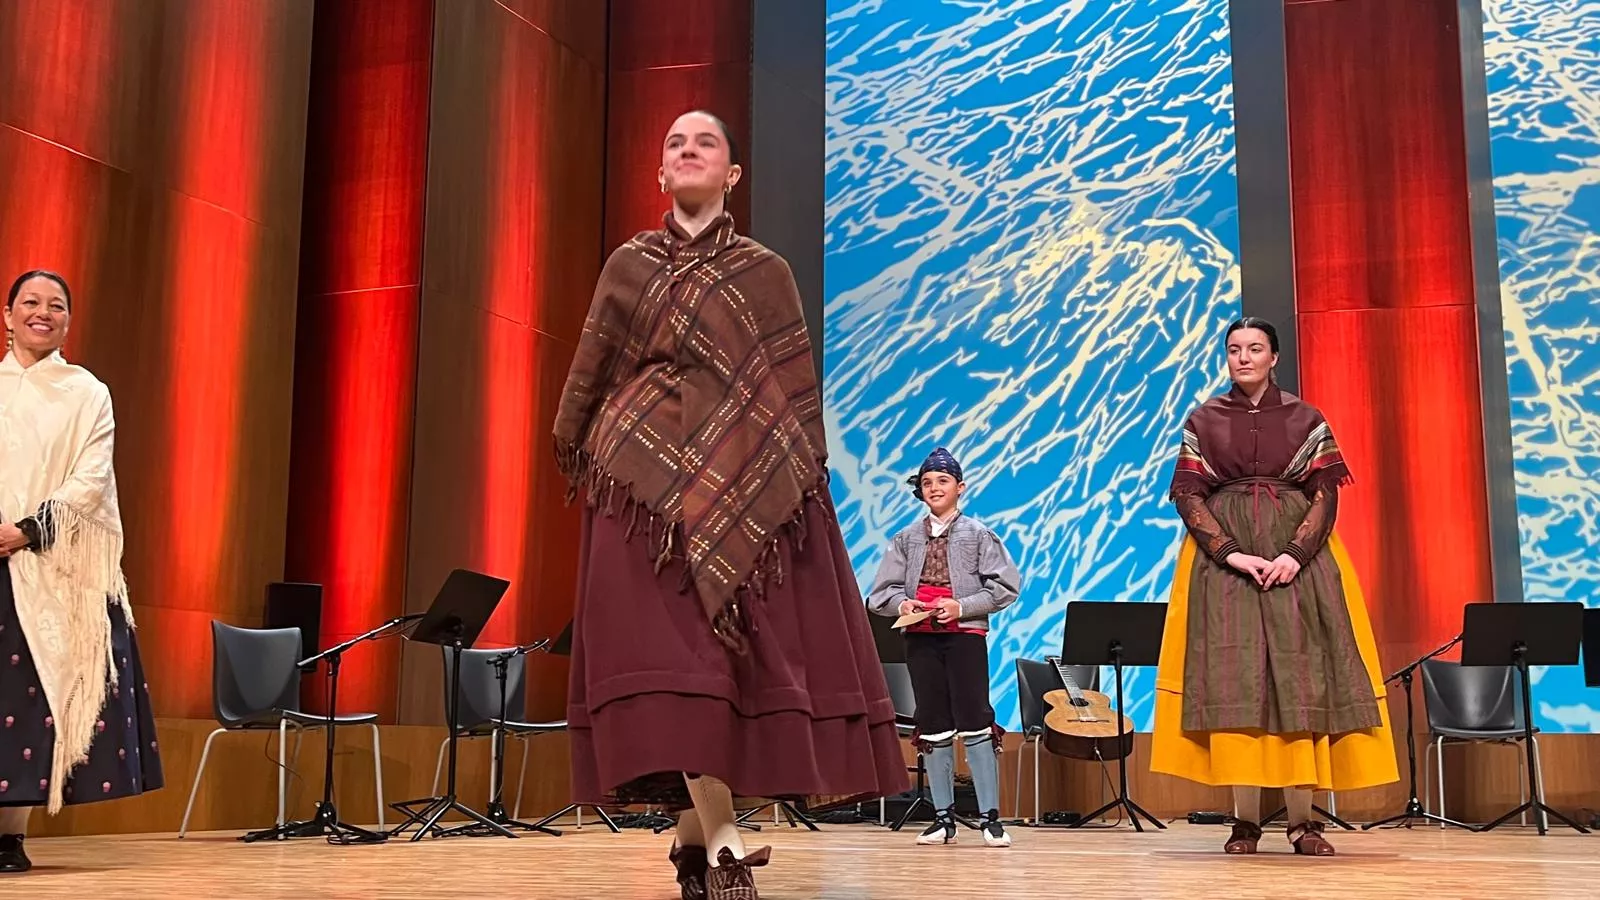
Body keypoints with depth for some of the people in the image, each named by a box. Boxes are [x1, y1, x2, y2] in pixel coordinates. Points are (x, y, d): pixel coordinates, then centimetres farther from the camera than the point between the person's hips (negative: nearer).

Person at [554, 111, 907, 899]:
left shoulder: (766, 273, 10)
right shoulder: (629, 266, 11)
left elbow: (795, 389, 7)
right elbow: (591, 375, 13)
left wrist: (803, 477, -1)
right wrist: (577, 449, 7)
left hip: (744, 483, 1)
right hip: (646, 478, 0)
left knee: (742, 647, -4)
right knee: (672, 648, -12)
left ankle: (696, 831, 10)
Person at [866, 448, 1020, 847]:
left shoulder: (978, 534, 3)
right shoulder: (907, 538, 11)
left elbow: (1005, 586, -4)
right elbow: (880, 593, 8)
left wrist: (961, 606, -15)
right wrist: (902, 604, -14)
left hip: (965, 634, -3)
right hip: (920, 636, 3)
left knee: (975, 722, -7)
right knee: (933, 728, 6)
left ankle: (991, 818, -2)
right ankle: (944, 818, 12)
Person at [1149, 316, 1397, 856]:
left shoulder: (1306, 419, 8)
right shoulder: (1203, 421, 8)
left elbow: (1325, 493, 1)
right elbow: (1187, 494, 0)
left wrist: (1295, 554, -16)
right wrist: (1232, 553, -14)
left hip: (1296, 556, 0)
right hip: (1224, 555, 0)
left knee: (1297, 673, -5)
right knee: (1234, 674, -7)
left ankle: (1302, 820, -1)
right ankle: (1245, 821, -4)